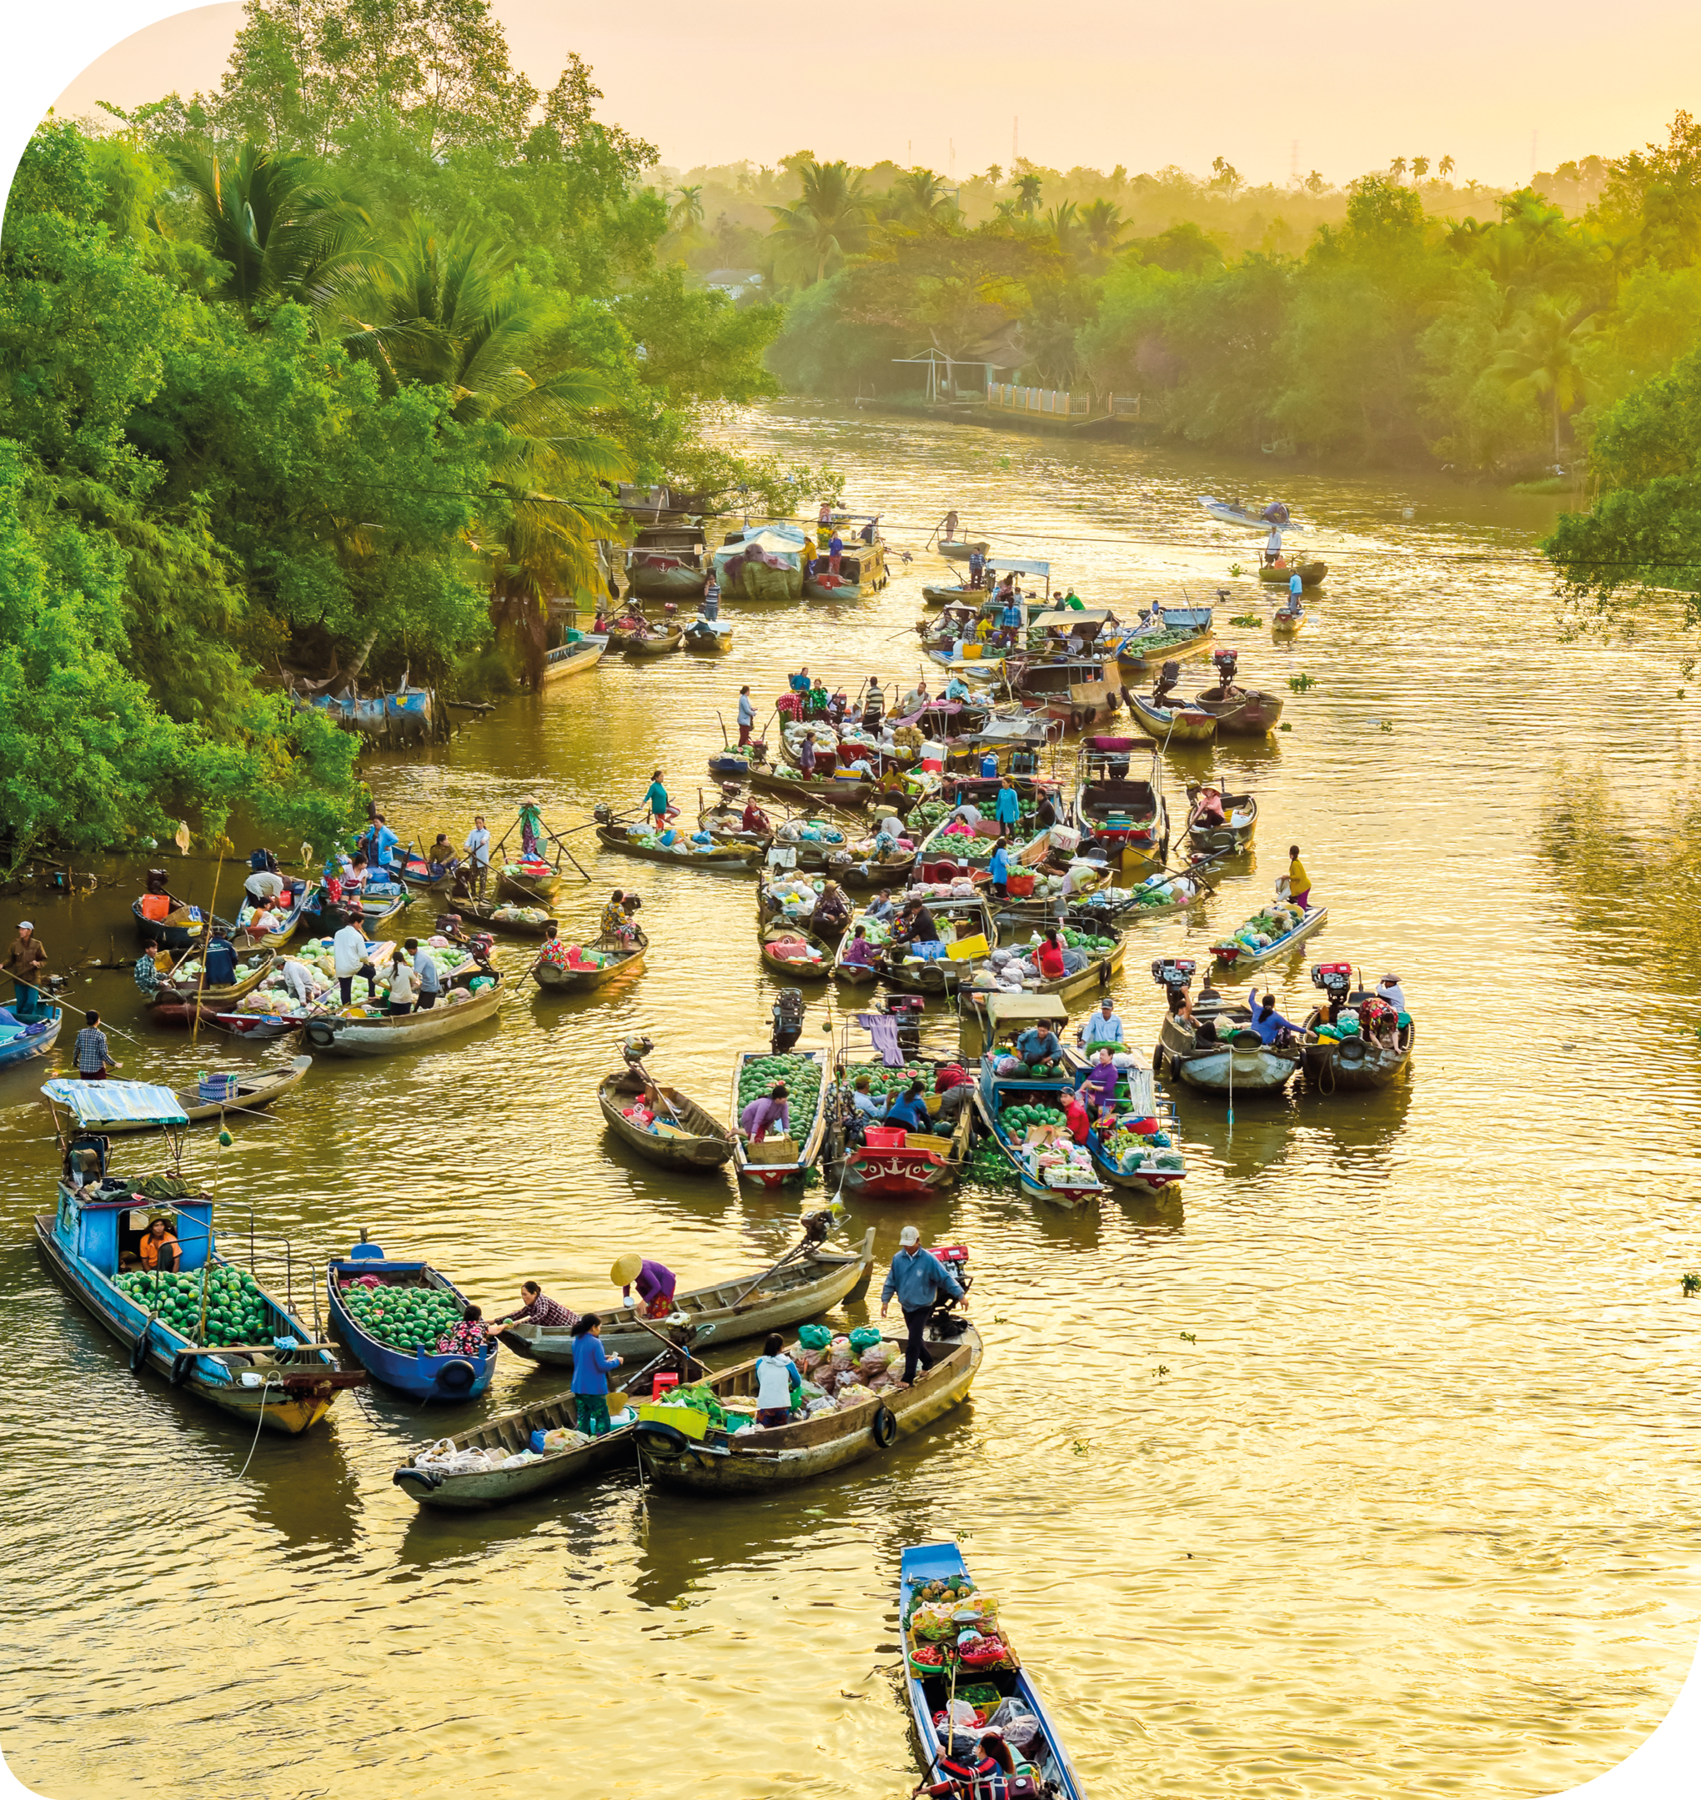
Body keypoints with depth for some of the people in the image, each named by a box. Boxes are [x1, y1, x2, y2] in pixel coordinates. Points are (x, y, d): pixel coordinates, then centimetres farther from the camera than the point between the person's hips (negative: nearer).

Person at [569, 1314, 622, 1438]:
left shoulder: (576, 1341, 6)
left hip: (579, 1386, 7)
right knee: (602, 1418, 4)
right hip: (594, 1388, -7)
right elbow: (602, 1366, -18)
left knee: (582, 1418, 13)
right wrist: (616, 1361, -2)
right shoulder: (595, 1343, -18)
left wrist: (604, 1358, 15)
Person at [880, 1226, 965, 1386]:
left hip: (922, 1307, -5)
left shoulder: (928, 1259, -17)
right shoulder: (898, 1259, -4)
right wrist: (885, 1301, 4)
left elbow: (946, 1277, -14)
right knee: (915, 1340, 18)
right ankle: (928, 1363, 40)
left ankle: (908, 1378, -7)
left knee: (912, 1343, -11)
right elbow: (891, 1281, 6)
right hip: (906, 1306, 5)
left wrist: (960, 1295, -14)